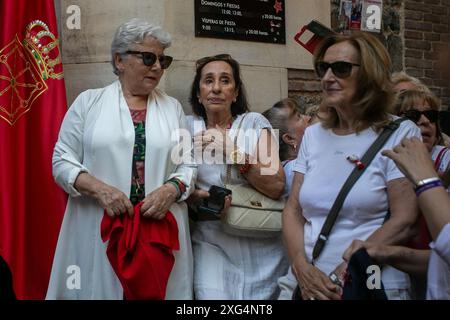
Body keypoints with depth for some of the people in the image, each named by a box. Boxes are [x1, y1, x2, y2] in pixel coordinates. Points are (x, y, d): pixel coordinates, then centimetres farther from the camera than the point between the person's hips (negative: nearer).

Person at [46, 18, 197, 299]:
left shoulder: (173, 107, 11)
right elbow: (63, 160, 1)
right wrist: (99, 189, -15)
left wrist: (170, 190, -12)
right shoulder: (89, 102, 4)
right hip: (99, 230, -2)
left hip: (161, 227, 2)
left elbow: (188, 164, 9)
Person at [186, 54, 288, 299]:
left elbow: (277, 187, -12)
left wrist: (231, 151, -18)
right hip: (210, 240, 1)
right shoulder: (188, 127, 3)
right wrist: (196, 197, -15)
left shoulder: (255, 123, -3)